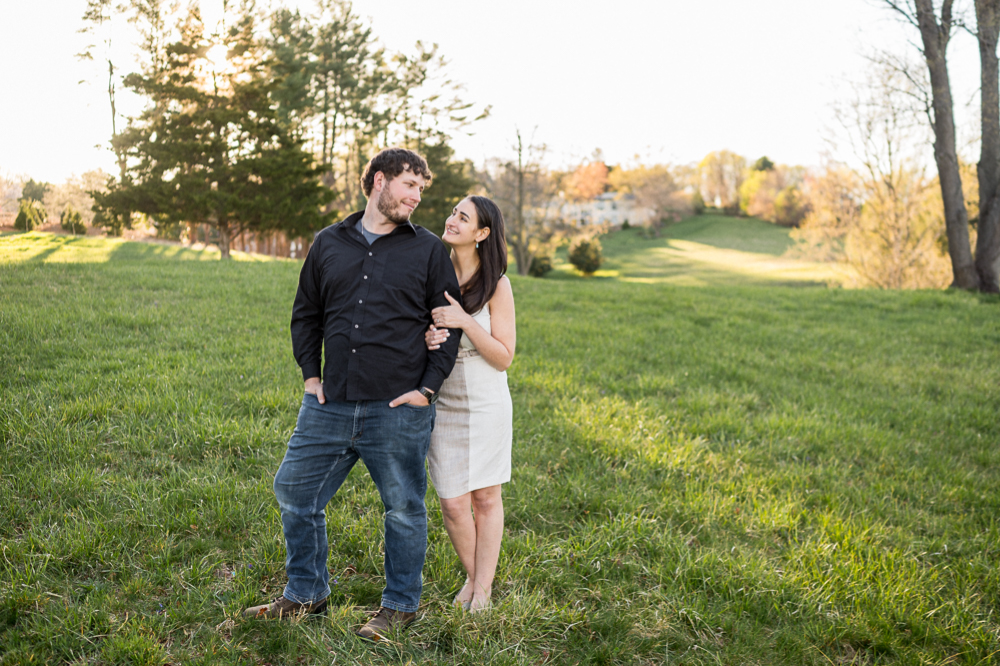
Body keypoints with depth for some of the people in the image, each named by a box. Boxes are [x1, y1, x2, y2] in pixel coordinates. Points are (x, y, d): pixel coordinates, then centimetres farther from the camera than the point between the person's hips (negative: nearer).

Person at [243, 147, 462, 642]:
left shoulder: (428, 250, 3)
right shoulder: (329, 244, 10)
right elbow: (305, 314, 17)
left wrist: (428, 388, -5)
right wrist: (309, 375, 8)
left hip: (398, 408, -3)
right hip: (330, 404, 3)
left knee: (404, 508, 7)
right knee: (294, 492, 10)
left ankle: (400, 605, 26)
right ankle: (306, 593, 29)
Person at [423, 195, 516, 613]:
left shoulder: (496, 285, -8)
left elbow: (504, 358, -9)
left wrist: (465, 321, -22)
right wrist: (425, 340, -15)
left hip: (486, 403, -2)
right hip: (443, 402, 2)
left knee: (486, 498, 6)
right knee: (453, 503, 2)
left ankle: (483, 590, 21)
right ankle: (473, 576, 27)